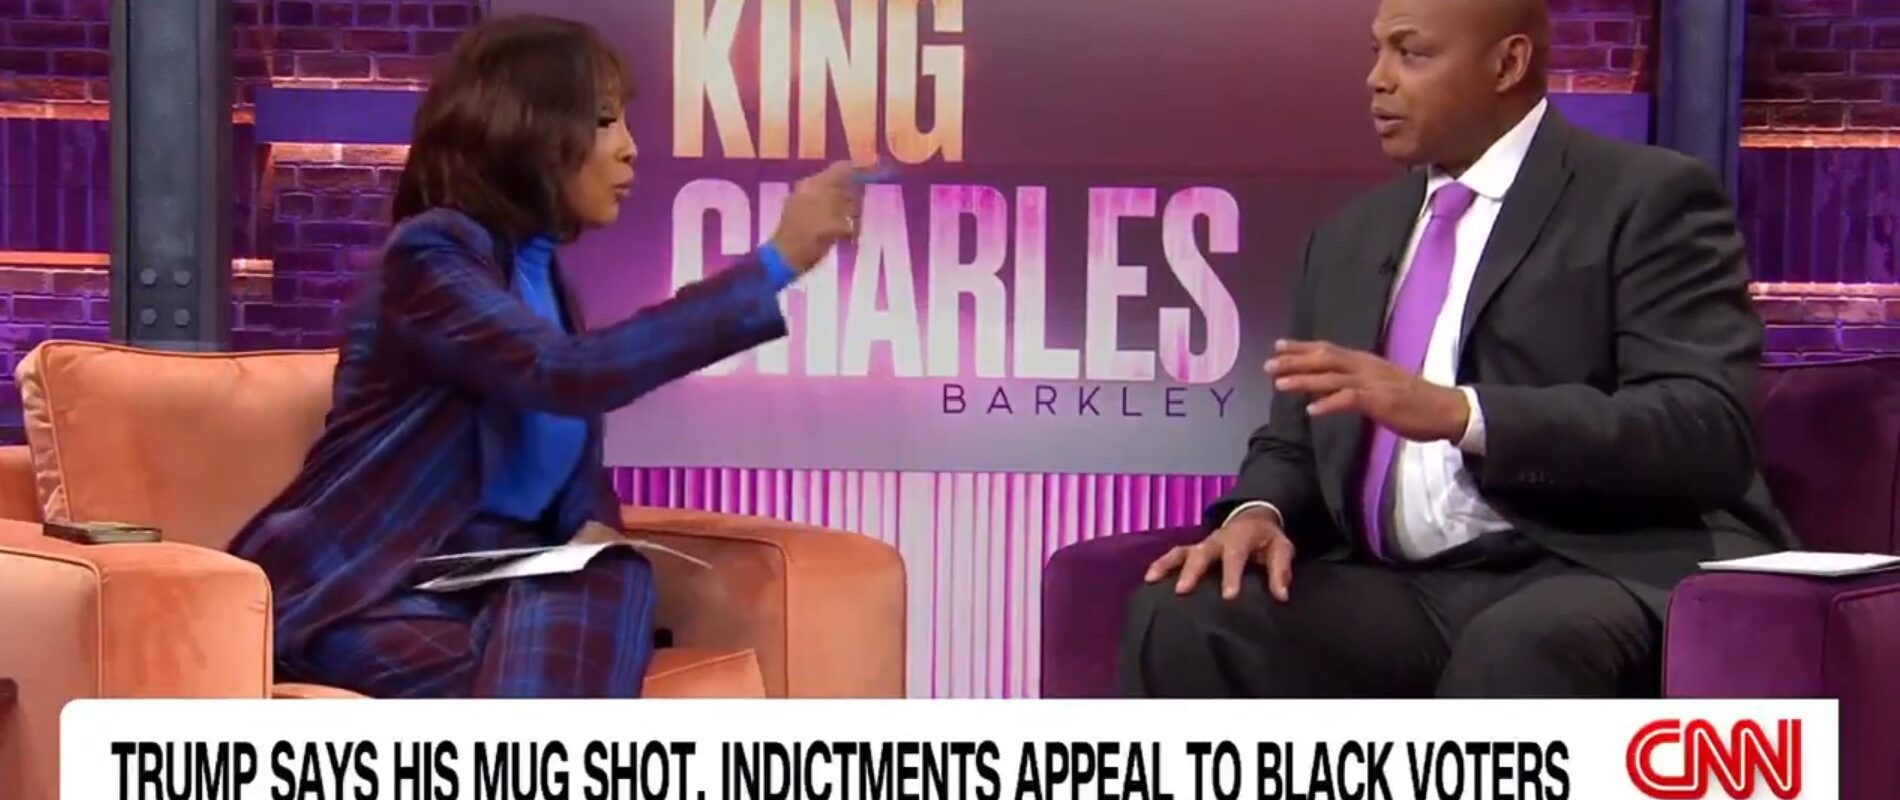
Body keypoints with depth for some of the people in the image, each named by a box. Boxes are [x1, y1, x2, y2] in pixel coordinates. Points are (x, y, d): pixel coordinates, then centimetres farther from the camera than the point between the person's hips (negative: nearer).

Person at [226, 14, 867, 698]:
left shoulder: (544, 272, 15)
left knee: (610, 581, -30)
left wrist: (595, 526, -9)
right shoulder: (431, 252, -11)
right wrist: (776, 263, -28)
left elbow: (574, 464, 19)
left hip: (492, 579, 6)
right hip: (360, 589, -6)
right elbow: (569, 375, -28)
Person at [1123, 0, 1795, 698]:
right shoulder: (1350, 238, 22)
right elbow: (1297, 445, 23)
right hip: (1400, 597, 6)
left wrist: (1462, 414, -23)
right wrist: (1258, 511, -3)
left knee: (1519, 647, -39)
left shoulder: (1648, 199, 1)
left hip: (1597, 578, -6)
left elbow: (1710, 430, -12)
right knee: (1182, 620, -20)